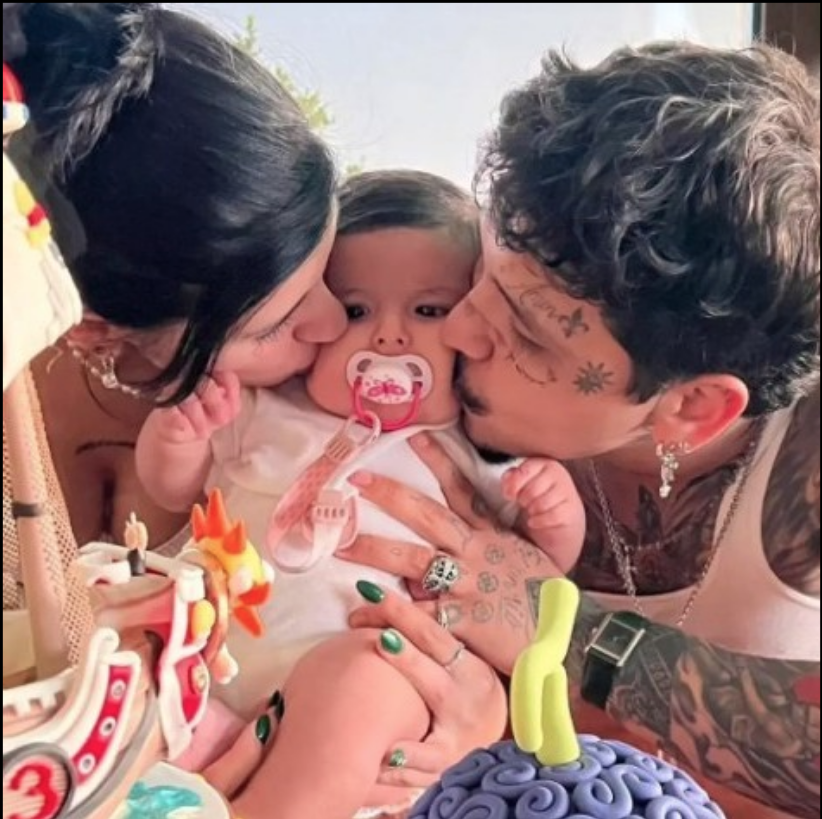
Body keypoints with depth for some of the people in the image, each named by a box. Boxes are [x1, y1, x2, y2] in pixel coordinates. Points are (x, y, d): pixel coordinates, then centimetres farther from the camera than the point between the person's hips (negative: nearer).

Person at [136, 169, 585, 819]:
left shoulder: (476, 451, 9)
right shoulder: (266, 408, 15)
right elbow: (173, 487, 22)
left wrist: (558, 518, -10)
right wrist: (176, 430, -2)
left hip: (349, 656, -3)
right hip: (211, 626, 4)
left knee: (359, 683, -35)